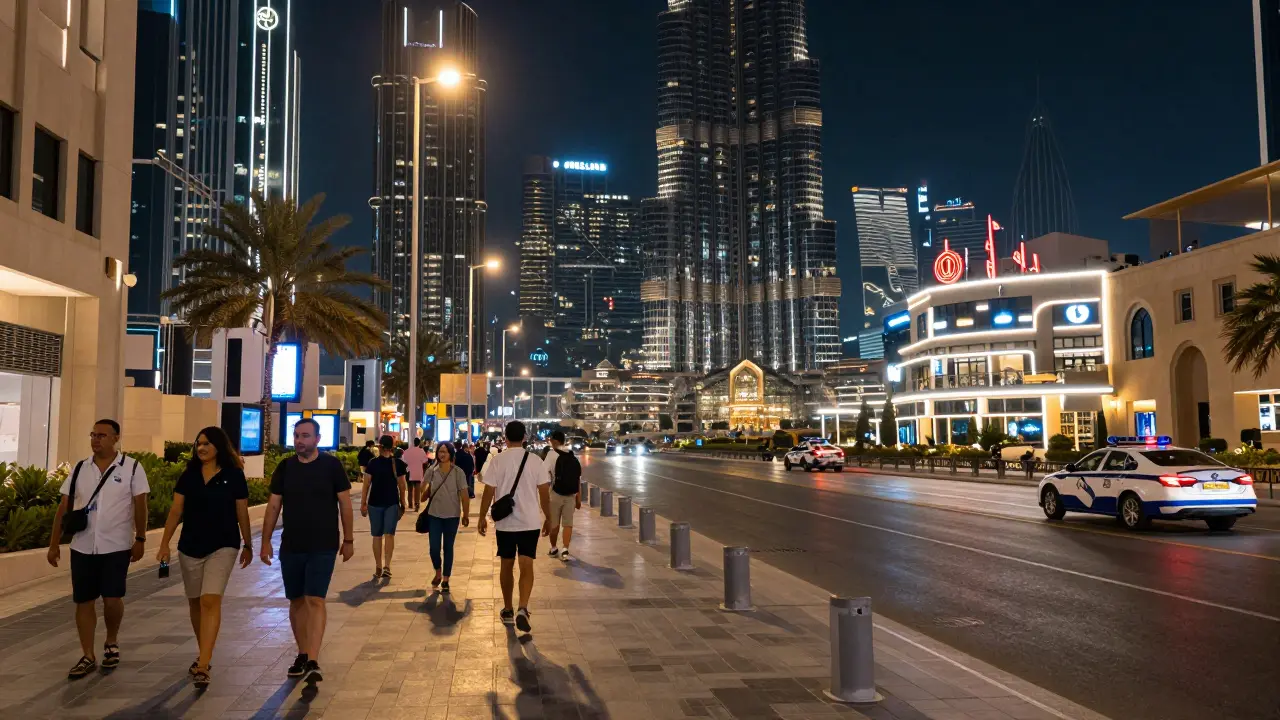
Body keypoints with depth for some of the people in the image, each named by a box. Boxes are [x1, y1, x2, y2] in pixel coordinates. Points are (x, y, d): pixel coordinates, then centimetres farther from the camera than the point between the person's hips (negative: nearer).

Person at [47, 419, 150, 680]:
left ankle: (111, 643, 24)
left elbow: (140, 505, -3)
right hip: (82, 548, 3)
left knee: (112, 599, -3)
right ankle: (87, 657, 16)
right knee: (84, 602, 5)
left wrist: (140, 539, -7)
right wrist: (54, 543, 5)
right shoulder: (79, 469, 5)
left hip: (116, 547, -3)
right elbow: (64, 507, 8)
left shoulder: (131, 468, -4)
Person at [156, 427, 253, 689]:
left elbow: (242, 513, 1)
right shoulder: (189, 475, 4)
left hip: (223, 546, -4)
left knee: (211, 601, -16)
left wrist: (248, 545, 6)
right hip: (189, 547, 4)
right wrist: (165, 543, -3)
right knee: (195, 602, 14)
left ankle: (203, 665, -18)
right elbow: (176, 510, 3)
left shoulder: (233, 475, -4)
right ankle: (204, 655, 32)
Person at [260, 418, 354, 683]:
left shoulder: (331, 465, -6)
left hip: (323, 547, -4)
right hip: (290, 547, 4)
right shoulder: (284, 467, 3)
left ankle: (313, 662, -13)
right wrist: (266, 541, 3)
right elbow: (273, 506, 7)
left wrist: (349, 539, -1)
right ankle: (302, 654, 25)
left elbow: (345, 503, -1)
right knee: (296, 601, 11)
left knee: (315, 600, -11)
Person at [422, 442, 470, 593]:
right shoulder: (432, 471, -1)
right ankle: (438, 573, 28)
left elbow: (464, 495, -5)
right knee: (434, 548, 0)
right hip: (434, 515, 2)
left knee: (448, 548, 7)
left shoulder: (458, 472, -7)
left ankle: (445, 580, 18)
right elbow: (428, 490, 12)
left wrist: (466, 515, -6)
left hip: (452, 516, -2)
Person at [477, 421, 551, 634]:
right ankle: (522, 609, -19)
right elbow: (544, 493, -1)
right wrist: (548, 519, 10)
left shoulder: (497, 460, -5)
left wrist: (482, 517, 7)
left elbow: (489, 492, -5)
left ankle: (507, 611, 24)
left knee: (506, 566, 14)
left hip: (505, 522, 0)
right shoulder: (535, 461, -2)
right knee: (526, 566, -1)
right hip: (530, 522, 0)